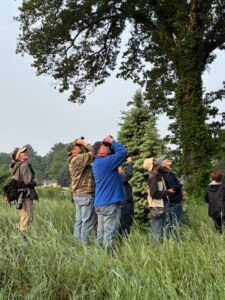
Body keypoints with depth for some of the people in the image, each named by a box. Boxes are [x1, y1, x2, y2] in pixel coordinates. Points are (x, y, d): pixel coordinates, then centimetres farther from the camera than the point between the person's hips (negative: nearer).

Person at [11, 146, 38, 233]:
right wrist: (35, 181, -1)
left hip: (19, 195, 10)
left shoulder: (15, 166, 12)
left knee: (23, 219, 18)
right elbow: (28, 181, -21)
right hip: (26, 195, -10)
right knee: (27, 220, -7)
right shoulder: (24, 165, -14)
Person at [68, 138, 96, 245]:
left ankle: (78, 240, 18)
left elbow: (87, 154, 20)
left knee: (79, 220, 13)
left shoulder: (73, 160, 14)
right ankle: (85, 243, -3)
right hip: (86, 194, -10)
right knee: (88, 221, -5)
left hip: (77, 194, 10)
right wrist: (84, 143, -12)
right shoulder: (78, 159, -17)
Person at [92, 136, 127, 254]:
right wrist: (112, 141, -5)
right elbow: (123, 152, -16)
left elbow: (113, 153, 21)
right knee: (109, 233, -5)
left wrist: (110, 143, 7)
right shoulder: (105, 162, -16)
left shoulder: (97, 163, 13)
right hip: (110, 203, -9)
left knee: (101, 232, 11)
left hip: (100, 203, 9)